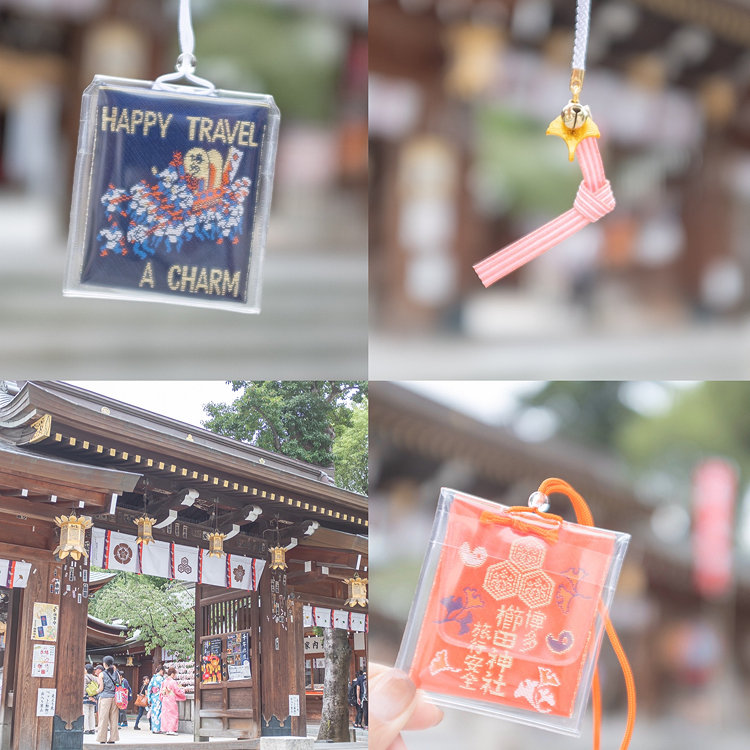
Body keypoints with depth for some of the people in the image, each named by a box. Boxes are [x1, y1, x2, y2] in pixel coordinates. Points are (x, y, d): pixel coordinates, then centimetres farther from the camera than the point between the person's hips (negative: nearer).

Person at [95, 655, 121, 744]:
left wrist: (97, 691, 14)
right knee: (114, 718, 6)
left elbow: (101, 688, -6)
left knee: (104, 718, 1)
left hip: (105, 697, -4)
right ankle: (113, 738, 6)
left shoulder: (102, 674, -3)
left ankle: (102, 739, 1)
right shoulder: (116, 673, 8)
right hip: (115, 697, 4)